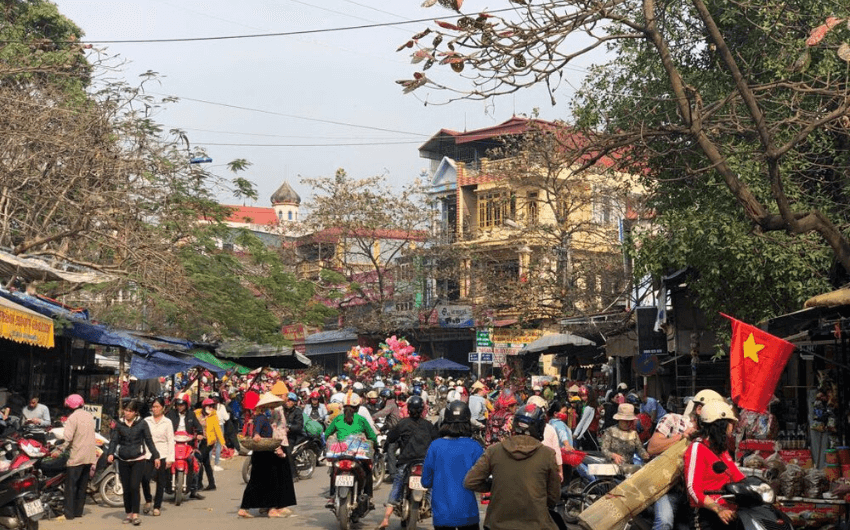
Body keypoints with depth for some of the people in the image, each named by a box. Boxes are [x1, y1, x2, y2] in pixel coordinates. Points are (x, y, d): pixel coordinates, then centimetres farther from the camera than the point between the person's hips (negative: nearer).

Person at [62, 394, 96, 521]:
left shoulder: (73, 417, -13)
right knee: (82, 485, 14)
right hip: (89, 456, 7)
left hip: (76, 456, -7)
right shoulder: (89, 415, 10)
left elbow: (68, 438, -23)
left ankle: (69, 513, -2)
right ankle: (78, 511, 19)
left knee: (71, 486, -1)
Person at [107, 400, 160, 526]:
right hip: (123, 460, 3)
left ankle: (135, 514, -7)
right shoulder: (119, 424, 4)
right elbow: (114, 440, 1)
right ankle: (128, 514, 16)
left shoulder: (142, 424, -1)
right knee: (126, 488, 5)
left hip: (138, 460, -3)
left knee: (134, 487, -12)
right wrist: (110, 453, -15)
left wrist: (156, 456, 4)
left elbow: (149, 441, 4)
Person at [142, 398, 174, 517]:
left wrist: (170, 458, -4)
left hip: (162, 455, -1)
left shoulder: (167, 422, 6)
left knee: (161, 482, 2)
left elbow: (171, 440, 3)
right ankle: (148, 500, 9)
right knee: (144, 478, -14)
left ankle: (157, 506, 13)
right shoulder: (146, 421, 11)